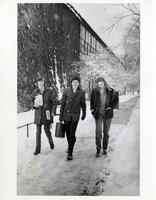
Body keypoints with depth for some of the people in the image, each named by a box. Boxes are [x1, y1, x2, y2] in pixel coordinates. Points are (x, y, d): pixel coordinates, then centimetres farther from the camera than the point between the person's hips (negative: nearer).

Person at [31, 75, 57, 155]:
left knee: (47, 131, 5)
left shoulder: (49, 91, -4)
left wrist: (53, 112, -9)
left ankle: (51, 142, 36)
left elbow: (54, 102, -2)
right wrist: (34, 105, -7)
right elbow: (32, 101, 16)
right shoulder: (35, 92, 4)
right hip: (38, 115, 2)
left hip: (46, 114, -2)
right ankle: (37, 149, 16)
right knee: (38, 132, 6)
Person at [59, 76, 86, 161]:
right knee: (68, 132, 14)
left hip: (75, 115, -1)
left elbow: (83, 104, 9)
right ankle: (69, 146, 40)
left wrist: (84, 113, 18)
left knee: (72, 133, -6)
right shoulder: (66, 91, -2)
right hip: (66, 114, 2)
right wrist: (61, 115, 0)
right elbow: (62, 103, 1)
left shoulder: (81, 92, -2)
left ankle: (70, 153, 0)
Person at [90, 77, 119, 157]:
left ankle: (105, 149, 24)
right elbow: (92, 100, 14)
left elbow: (116, 99, 7)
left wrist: (111, 107, -3)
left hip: (108, 114, 0)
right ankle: (98, 150, 3)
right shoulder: (94, 91, -4)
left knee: (106, 132, 9)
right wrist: (92, 108, 7)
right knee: (98, 132, -7)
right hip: (98, 114, 0)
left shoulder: (110, 91, -7)